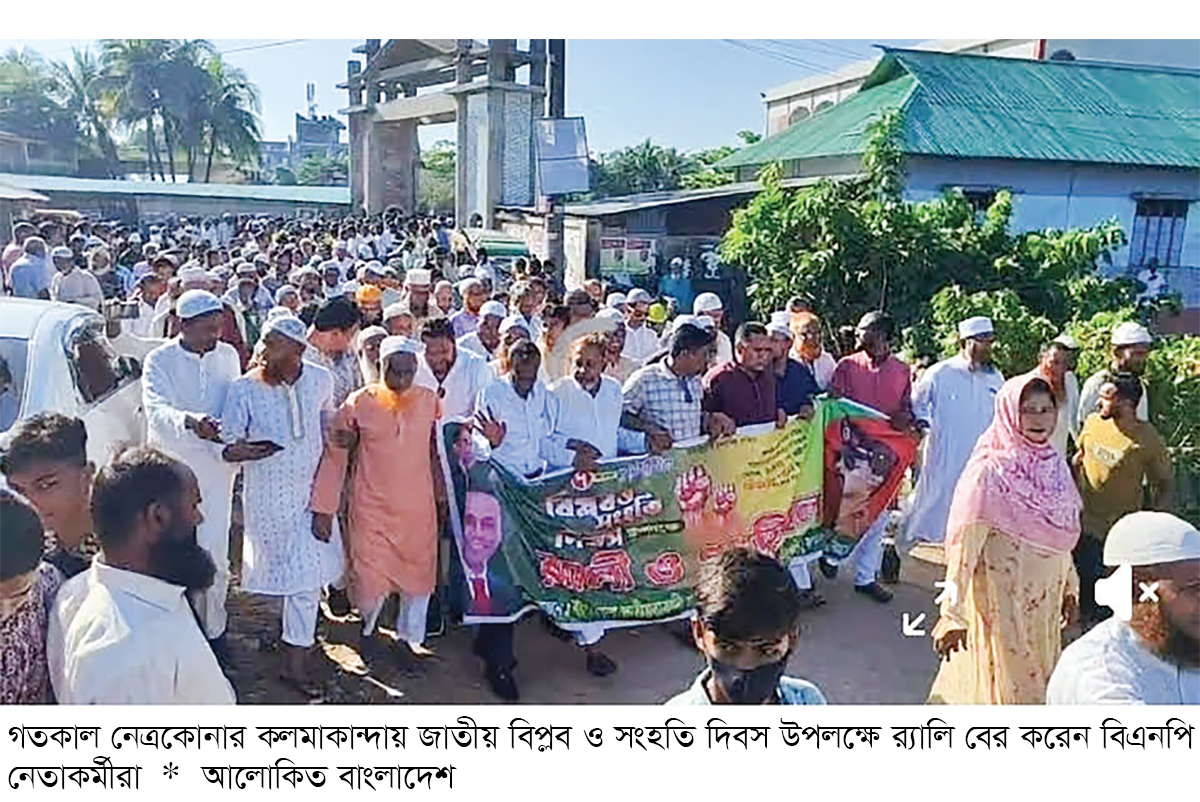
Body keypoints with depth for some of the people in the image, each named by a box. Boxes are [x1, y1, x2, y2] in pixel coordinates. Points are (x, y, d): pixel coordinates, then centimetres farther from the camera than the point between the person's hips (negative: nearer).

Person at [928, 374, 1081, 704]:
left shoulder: (1055, 467, 1)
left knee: (1041, 683, 20)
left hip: (1044, 604, 7)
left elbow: (1062, 539, 13)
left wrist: (1069, 588, 15)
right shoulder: (990, 471, -21)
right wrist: (953, 615, -21)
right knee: (1010, 689, 8)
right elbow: (964, 547, -21)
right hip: (1002, 604, -7)